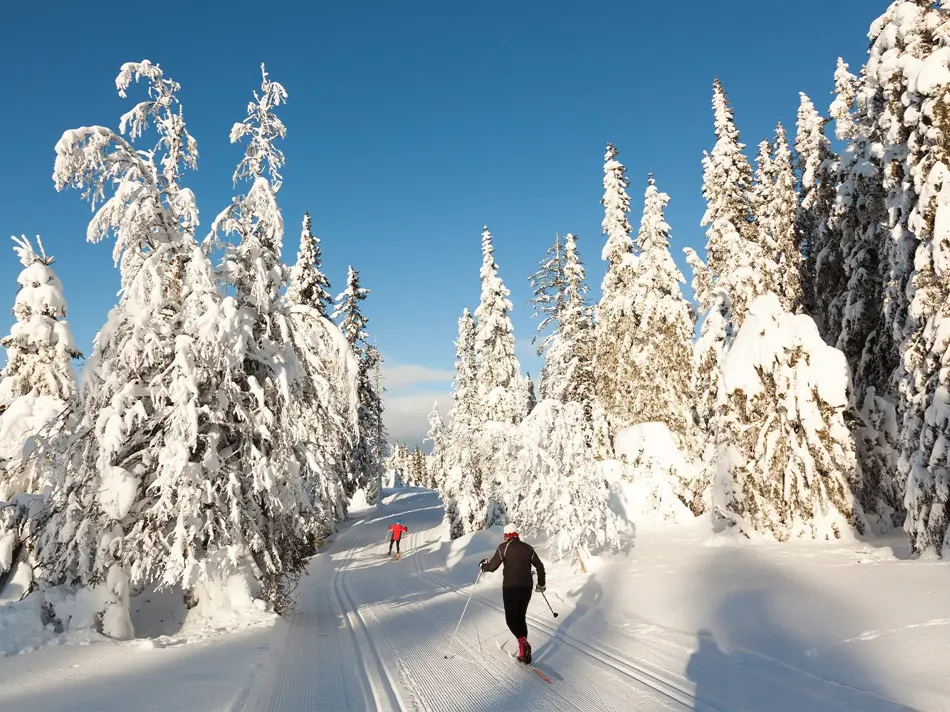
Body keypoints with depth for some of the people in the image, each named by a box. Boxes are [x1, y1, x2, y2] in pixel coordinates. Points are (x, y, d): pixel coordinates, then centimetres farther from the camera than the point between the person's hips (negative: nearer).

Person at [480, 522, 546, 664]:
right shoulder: (528, 548, 9)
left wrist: (484, 565, 14)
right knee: (521, 617, 15)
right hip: (526, 587, 4)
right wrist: (541, 584, 25)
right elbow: (540, 566, 12)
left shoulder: (504, 547, -4)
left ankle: (522, 641, -23)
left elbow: (492, 566, -8)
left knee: (511, 618, 3)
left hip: (510, 587, -4)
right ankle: (524, 653, 12)